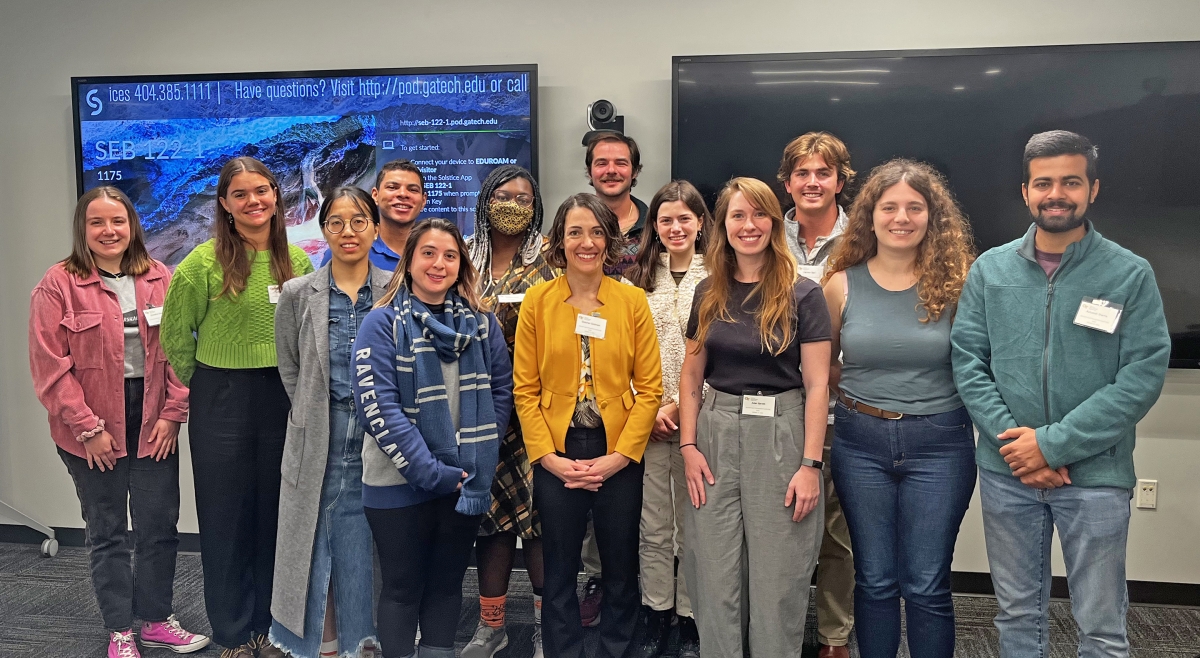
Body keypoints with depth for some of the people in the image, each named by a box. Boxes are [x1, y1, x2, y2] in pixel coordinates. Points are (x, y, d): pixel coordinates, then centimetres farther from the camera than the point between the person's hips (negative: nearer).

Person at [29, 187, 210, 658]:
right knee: (107, 532, 10)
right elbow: (51, 367, -9)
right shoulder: (59, 285, -6)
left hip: (154, 421, 3)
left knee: (159, 524, 9)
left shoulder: (160, 280, 4)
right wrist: (87, 428, -11)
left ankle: (156, 620, 26)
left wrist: (173, 412, -4)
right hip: (93, 430, -2)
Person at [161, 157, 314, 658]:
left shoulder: (297, 261, 2)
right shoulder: (206, 262, -9)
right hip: (222, 400, -3)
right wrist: (203, 382, 4)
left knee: (276, 512, 12)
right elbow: (174, 332, 1)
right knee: (227, 515, 6)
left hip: (283, 396, 3)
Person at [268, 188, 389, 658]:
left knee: (370, 544, 8)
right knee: (319, 542, 6)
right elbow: (290, 370, 10)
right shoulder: (297, 295, 1)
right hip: (320, 443, 0)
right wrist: (316, 416, 5)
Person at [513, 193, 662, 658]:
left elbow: (649, 387, -3)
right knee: (560, 572, 12)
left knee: (621, 568, 12)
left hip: (619, 456, 0)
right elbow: (525, 389, -2)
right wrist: (549, 457, -10)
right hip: (556, 457, 0)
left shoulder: (632, 301, -1)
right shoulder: (537, 301, -1)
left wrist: (620, 456, -10)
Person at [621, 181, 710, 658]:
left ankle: (690, 619, 20)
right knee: (652, 526, 8)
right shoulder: (637, 278, 9)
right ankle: (656, 616, 22)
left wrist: (680, 406, -10)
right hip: (645, 418, 2)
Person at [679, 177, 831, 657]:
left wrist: (810, 465, -11)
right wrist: (688, 446, 0)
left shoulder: (802, 295, -4)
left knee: (778, 577, 7)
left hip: (780, 434, -3)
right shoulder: (709, 294, 7)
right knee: (715, 576, 10)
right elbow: (691, 376, 10)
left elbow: (817, 385, -6)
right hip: (716, 434, 3)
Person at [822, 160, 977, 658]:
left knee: (927, 585, 5)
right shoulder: (842, 284, 1)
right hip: (862, 442, 2)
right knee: (875, 579, 11)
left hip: (939, 443, -1)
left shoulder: (956, 281, -4)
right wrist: (859, 393, 3)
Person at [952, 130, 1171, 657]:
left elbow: (1143, 375, -10)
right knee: (1018, 613, 16)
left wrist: (1055, 443, -16)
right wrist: (1011, 439, -13)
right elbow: (967, 359, 0)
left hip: (1096, 475, -2)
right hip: (1005, 472, 2)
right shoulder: (990, 270, 3)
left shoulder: (1130, 274, -4)